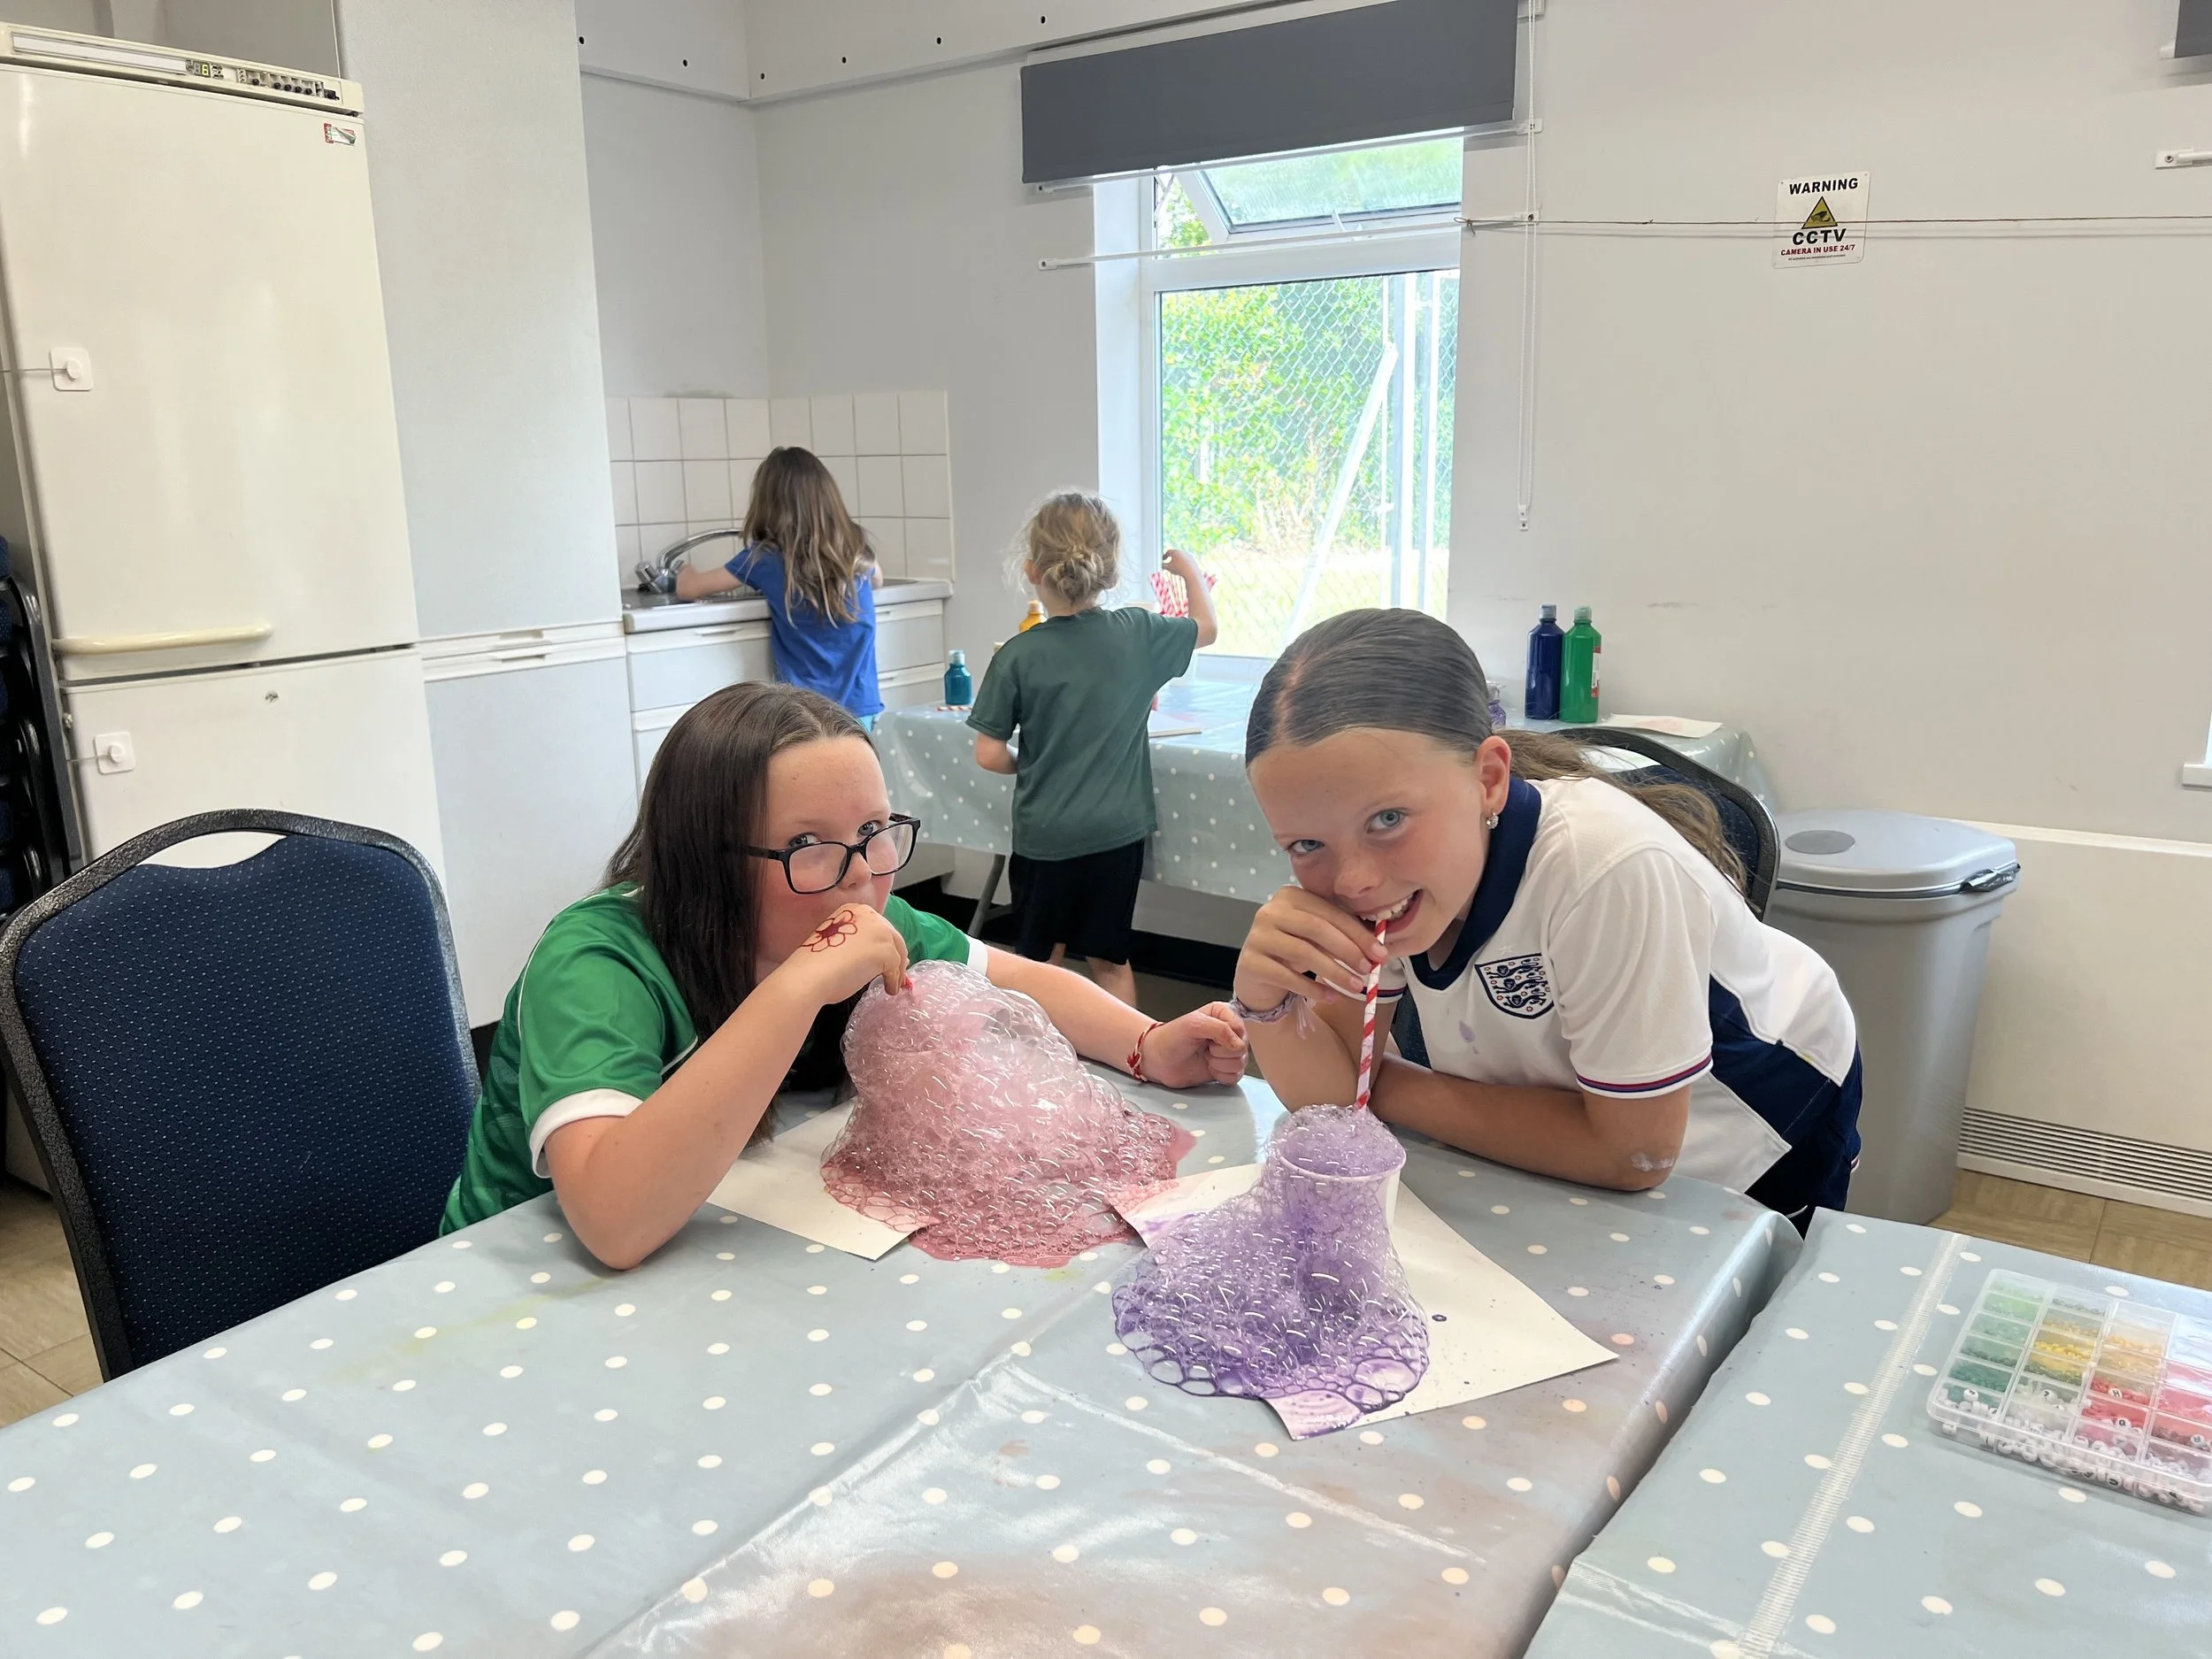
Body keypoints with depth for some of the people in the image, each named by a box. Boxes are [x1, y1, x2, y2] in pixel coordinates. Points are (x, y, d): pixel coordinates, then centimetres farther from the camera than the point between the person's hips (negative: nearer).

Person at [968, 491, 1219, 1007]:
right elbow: (1206, 628, 13)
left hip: (1044, 835, -2)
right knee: (1111, 959, 16)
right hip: (1118, 830, 2)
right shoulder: (1138, 634, -7)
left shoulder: (1018, 656, -13)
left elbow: (988, 755, -10)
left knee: (1041, 959, 15)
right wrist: (1191, 570, 29)